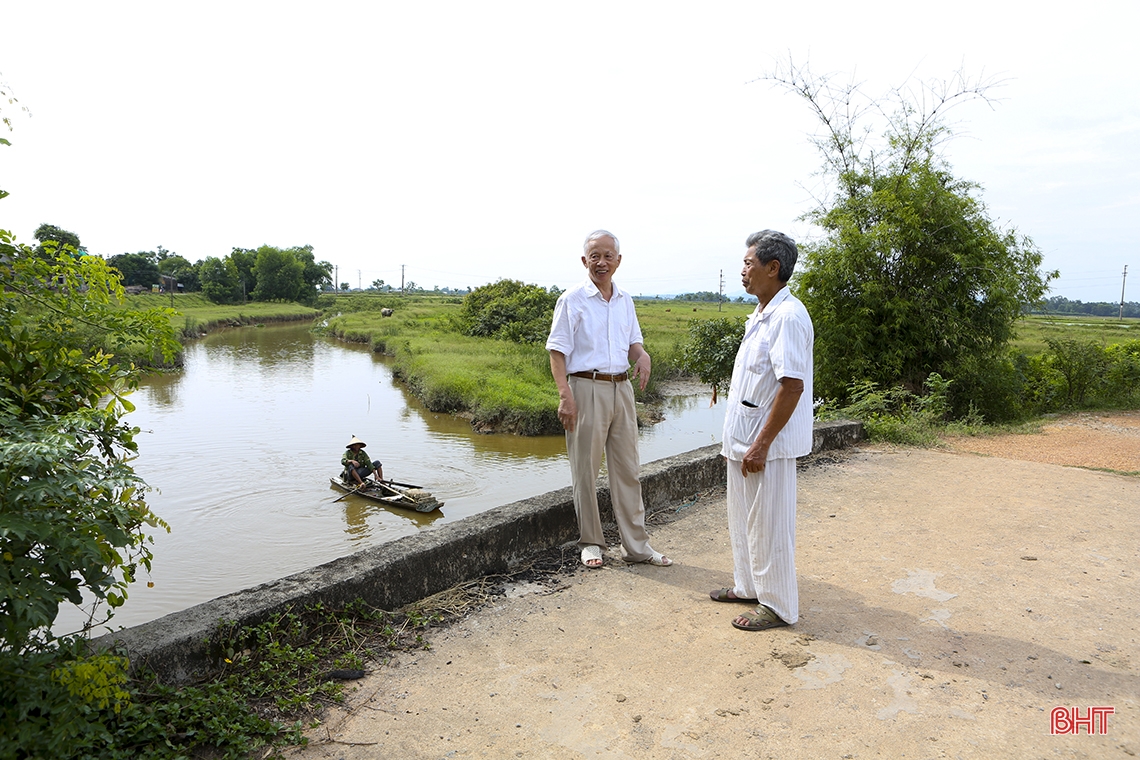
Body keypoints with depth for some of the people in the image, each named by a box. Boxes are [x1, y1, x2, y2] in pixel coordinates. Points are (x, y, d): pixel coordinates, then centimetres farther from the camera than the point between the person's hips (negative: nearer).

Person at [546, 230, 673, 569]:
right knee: (585, 470, 3)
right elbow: (558, 351, -8)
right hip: (587, 389, -5)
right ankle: (590, 543, 18)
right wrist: (565, 396, -18)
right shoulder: (572, 300, -5)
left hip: (622, 389, 6)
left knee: (627, 468, 10)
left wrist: (642, 355, -5)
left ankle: (636, 544, 19)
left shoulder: (625, 300, 12)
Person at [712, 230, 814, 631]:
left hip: (767, 442, -10)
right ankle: (748, 586, 35)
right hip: (743, 438, 10)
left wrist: (761, 445, -24)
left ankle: (778, 605, 17)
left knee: (768, 525, 2)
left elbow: (792, 385, -25)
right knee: (742, 519, 20)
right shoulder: (761, 315, 13)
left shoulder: (788, 316, -18)